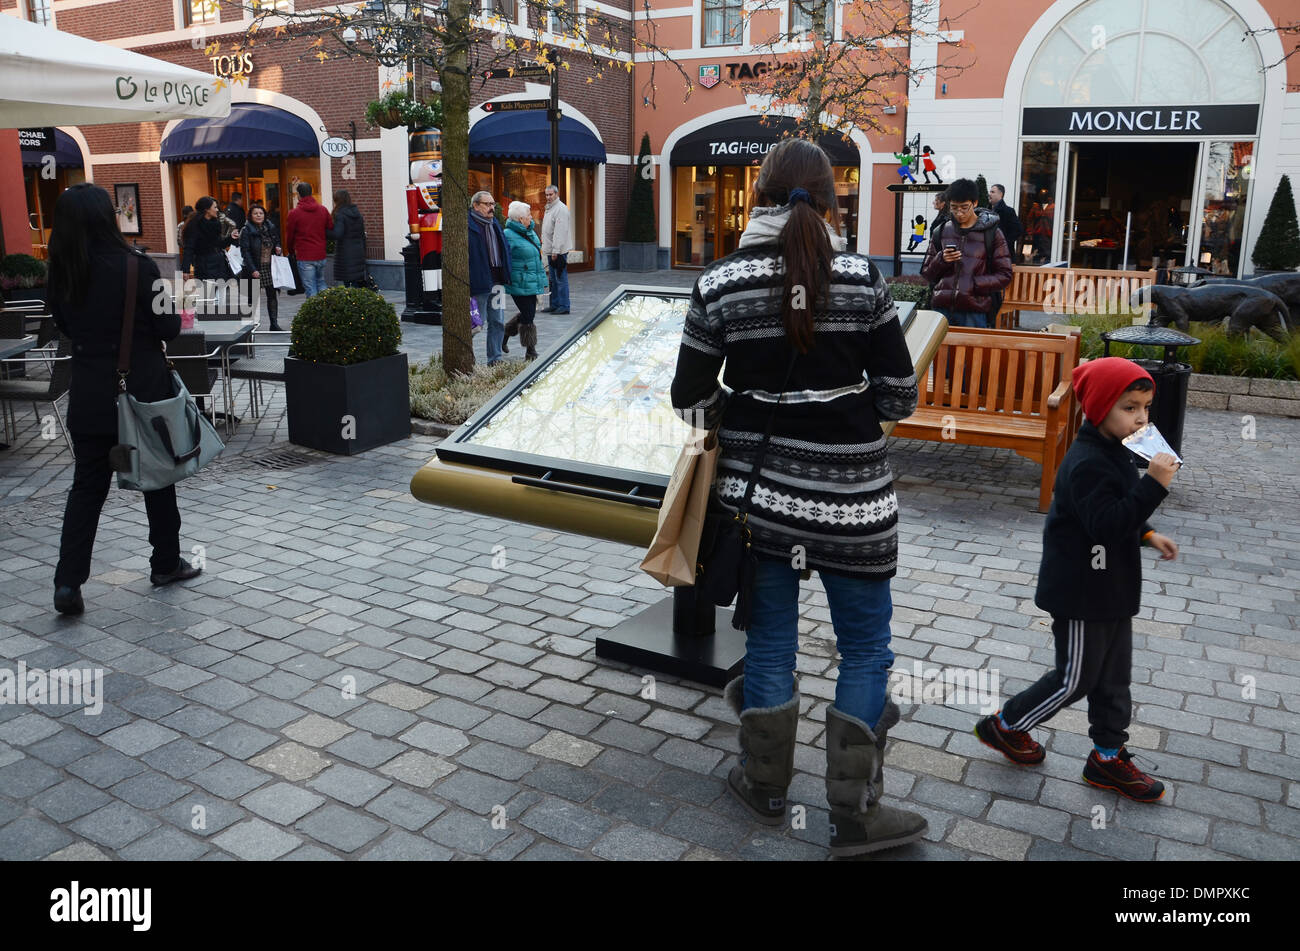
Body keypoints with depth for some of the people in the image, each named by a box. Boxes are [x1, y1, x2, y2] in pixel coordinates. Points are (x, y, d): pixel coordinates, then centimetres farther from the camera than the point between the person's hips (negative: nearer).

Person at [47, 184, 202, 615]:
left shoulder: (62, 273, -2)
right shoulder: (138, 267, -15)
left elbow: (65, 327, 11)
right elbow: (167, 328, -10)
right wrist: (172, 308, 8)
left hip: (89, 396, 4)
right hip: (143, 390, -3)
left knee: (87, 485, 10)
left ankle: (68, 581, 4)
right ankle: (166, 563, 26)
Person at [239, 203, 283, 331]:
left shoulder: (270, 228, 9)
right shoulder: (246, 231, -6)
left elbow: (277, 242, 24)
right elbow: (245, 252, -11)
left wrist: (277, 249, -1)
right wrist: (252, 270, -19)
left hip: (270, 267, 4)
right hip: (255, 269, -4)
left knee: (273, 295, 3)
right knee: (253, 297, 0)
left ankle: (274, 323, 9)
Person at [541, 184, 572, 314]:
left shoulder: (561, 209, -13)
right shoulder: (549, 208, 18)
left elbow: (560, 231, -20)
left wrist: (556, 250, -23)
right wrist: (545, 247, 21)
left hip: (559, 251, -10)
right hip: (550, 251, 10)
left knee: (561, 279, -7)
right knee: (553, 279, 13)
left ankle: (563, 306, -5)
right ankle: (554, 305, 20)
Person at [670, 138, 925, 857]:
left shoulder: (720, 284, -6)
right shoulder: (863, 278, -8)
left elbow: (690, 401, -3)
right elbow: (899, 396, -3)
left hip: (758, 485, 2)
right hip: (849, 489, -1)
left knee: (769, 639, 16)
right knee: (865, 646, 12)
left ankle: (765, 786, 33)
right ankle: (854, 813, 20)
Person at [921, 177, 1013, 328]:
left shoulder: (991, 233, 2)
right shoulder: (940, 233, 11)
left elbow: (1004, 276, 2)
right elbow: (927, 273, 15)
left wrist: (974, 284, -12)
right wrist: (941, 260, -5)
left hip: (974, 313, -2)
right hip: (942, 309, 3)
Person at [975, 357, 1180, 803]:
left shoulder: (1112, 452, 7)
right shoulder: (1087, 464, -25)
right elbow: (1108, 524, -32)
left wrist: (1148, 535, 10)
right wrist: (1153, 484, -35)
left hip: (1111, 590, 10)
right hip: (1081, 596, -10)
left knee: (1114, 676, 17)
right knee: (1076, 678, 5)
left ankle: (1109, 755, 30)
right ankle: (1006, 725, 23)